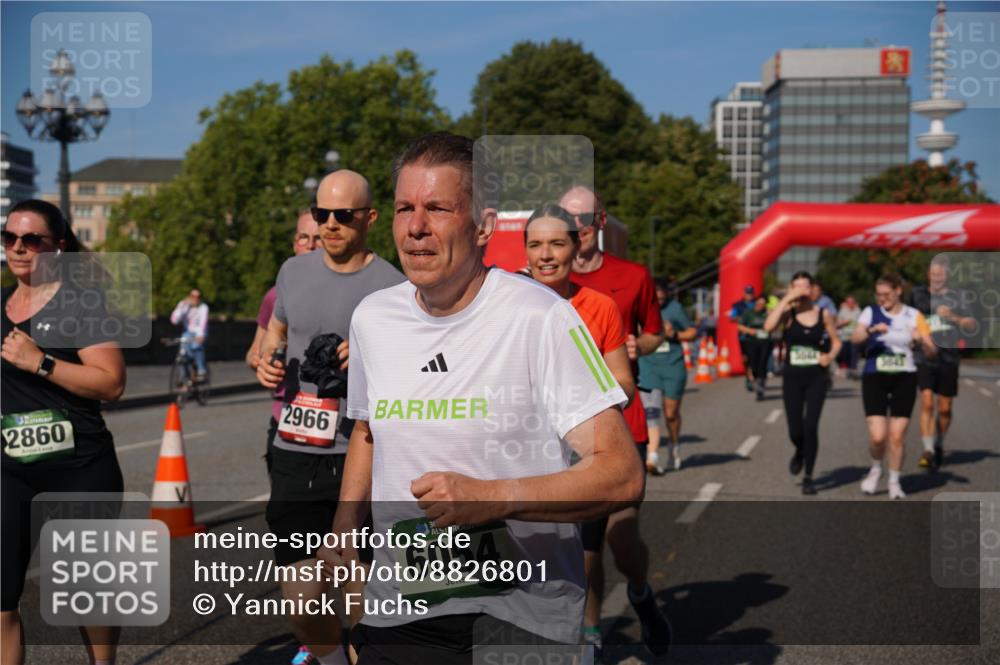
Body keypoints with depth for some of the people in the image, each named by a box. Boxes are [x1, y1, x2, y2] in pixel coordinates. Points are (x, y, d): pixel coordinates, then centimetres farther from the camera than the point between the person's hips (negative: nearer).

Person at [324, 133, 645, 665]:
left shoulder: (540, 316, -15)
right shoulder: (371, 317, 4)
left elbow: (622, 475, -19)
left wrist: (491, 498, -28)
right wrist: (346, 522, 8)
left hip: (521, 617, -4)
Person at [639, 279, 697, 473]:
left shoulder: (674, 308, -1)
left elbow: (693, 332, 6)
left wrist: (674, 335, -10)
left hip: (673, 366, 0)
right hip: (648, 366, 0)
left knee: (671, 413, 11)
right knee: (651, 413, -14)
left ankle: (675, 446, 39)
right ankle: (652, 457, -17)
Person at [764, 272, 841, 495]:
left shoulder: (824, 314, 3)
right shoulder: (788, 313, -2)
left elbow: (836, 341, 13)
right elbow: (769, 326, -23)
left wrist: (830, 355, -8)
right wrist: (787, 299, -20)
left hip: (816, 376, 0)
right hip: (792, 376, 0)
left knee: (810, 426, -8)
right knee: (795, 430, -1)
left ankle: (808, 477, 10)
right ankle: (799, 452, 37)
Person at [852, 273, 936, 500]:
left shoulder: (914, 316, 4)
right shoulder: (871, 312, 2)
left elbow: (932, 352, 0)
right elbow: (855, 338, -16)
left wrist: (921, 340, -21)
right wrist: (872, 329, -35)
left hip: (904, 379, 1)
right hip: (875, 378, -1)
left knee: (897, 436, 0)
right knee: (877, 436, -10)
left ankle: (894, 481, 18)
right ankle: (876, 469, 20)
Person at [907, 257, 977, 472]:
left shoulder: (957, 297, 7)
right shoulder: (917, 294, 8)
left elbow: (973, 326, 3)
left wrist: (953, 316, -13)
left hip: (949, 358, 1)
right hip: (924, 358, -1)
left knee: (945, 409, 6)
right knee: (927, 403, -16)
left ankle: (939, 445, 30)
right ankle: (928, 450, -18)